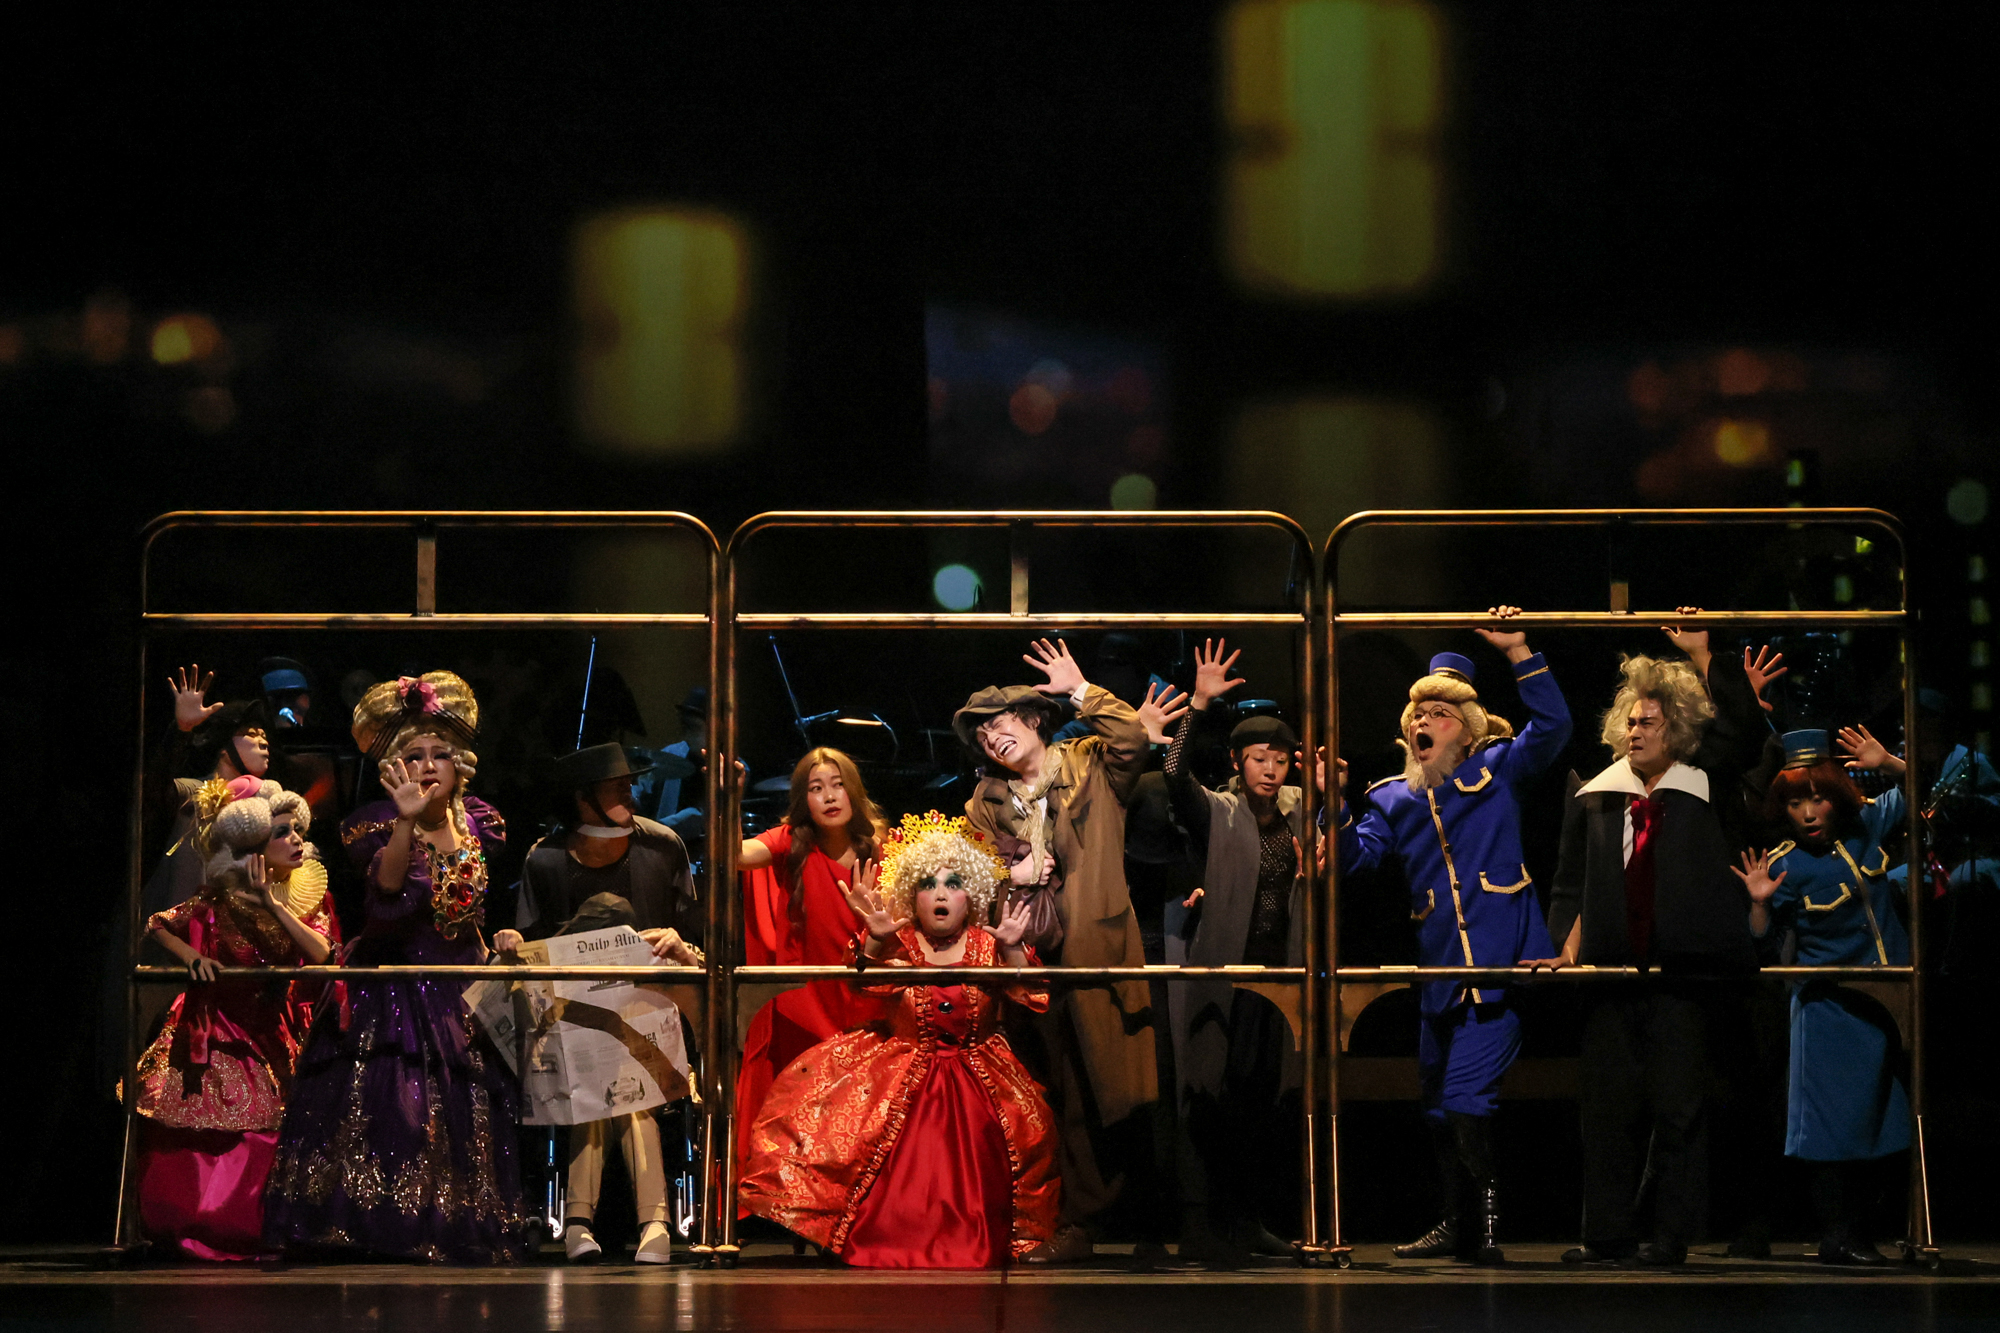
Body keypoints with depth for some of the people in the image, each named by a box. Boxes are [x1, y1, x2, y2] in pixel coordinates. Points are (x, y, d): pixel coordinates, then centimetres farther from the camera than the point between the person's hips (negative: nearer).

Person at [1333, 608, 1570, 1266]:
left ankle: (1489, 1226, -8)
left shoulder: (1497, 772, 3)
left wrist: (1518, 653, -18)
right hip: (1441, 969, 6)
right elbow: (1355, 855, 3)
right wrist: (1333, 806, -13)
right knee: (1438, 1106, 14)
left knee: (1465, 1097, -15)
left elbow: (1553, 726, -11)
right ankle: (1452, 1223, 27)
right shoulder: (1394, 798, 14)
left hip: (1502, 963, -6)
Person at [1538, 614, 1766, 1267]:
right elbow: (1570, 882, 16)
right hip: (1612, 970, 3)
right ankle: (1607, 1233, 7)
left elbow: (1743, 730, -8)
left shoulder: (1706, 789, 7)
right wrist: (1568, 945, 3)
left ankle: (1671, 1234, 1)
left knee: (1678, 1105, -4)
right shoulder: (1595, 796, 14)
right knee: (1608, 1104, 3)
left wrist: (1702, 656, -9)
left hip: (1684, 971, -3)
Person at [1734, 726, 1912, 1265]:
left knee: (1880, 1117, 9)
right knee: (1840, 1117, -6)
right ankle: (1836, 1235, 0)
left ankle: (1856, 1231, 18)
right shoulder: (1786, 866, -9)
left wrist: (1886, 762, -6)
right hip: (1830, 1006, -5)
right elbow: (1761, 937, -8)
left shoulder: (1867, 827, 2)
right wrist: (1759, 900, -26)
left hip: (1886, 1001, 5)